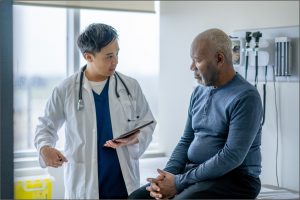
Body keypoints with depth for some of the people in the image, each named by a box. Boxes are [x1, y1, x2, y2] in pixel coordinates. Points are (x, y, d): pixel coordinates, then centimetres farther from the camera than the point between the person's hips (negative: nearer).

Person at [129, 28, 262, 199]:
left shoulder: (245, 97, -13)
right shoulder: (199, 92, 12)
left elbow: (232, 156, -20)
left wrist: (179, 182, -19)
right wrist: (167, 175, -5)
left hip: (233, 179, -7)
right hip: (193, 172, 7)